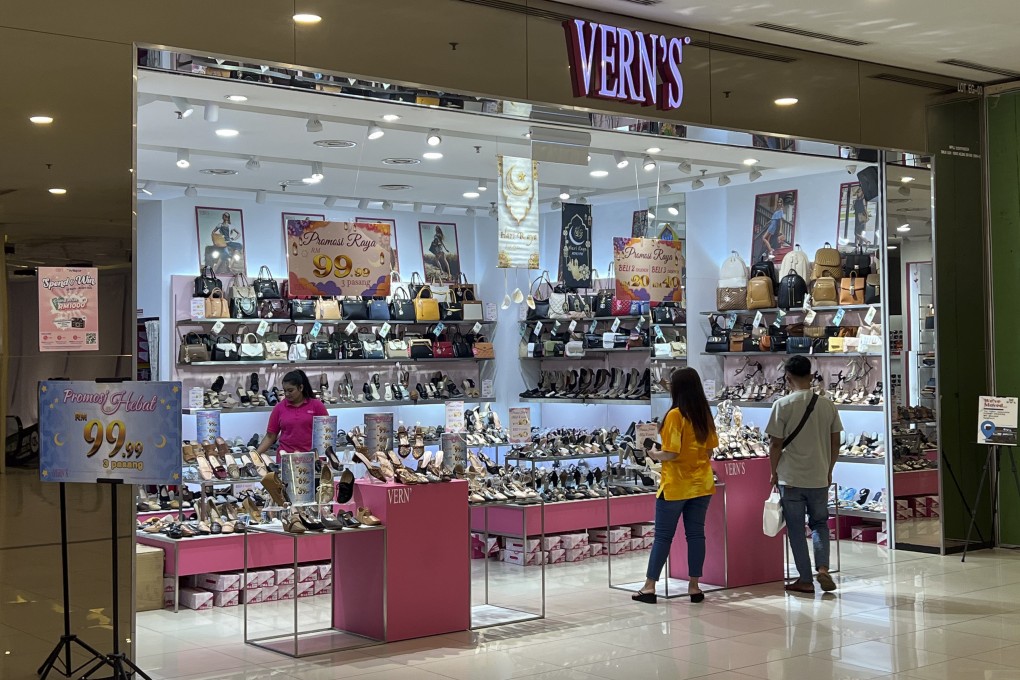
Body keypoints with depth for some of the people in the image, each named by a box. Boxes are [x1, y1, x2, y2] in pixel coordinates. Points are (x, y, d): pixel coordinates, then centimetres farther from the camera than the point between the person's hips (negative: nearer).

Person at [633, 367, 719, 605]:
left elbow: (670, 453, -18)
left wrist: (653, 454, -1)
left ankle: (649, 587, 7)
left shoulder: (675, 415, -15)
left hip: (676, 485, -5)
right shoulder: (705, 415, 4)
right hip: (701, 483, 5)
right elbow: (710, 450, 9)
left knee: (663, 536, 2)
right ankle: (694, 586, 11)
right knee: (696, 534, 8)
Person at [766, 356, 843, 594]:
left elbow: (776, 444, -10)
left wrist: (774, 473, 3)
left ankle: (805, 580, 11)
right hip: (819, 477, 3)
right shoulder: (827, 405, 0)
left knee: (796, 528, 8)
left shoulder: (783, 405, -11)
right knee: (820, 523, 19)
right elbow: (835, 442, 5)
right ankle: (823, 568, 0)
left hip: (790, 478, -3)